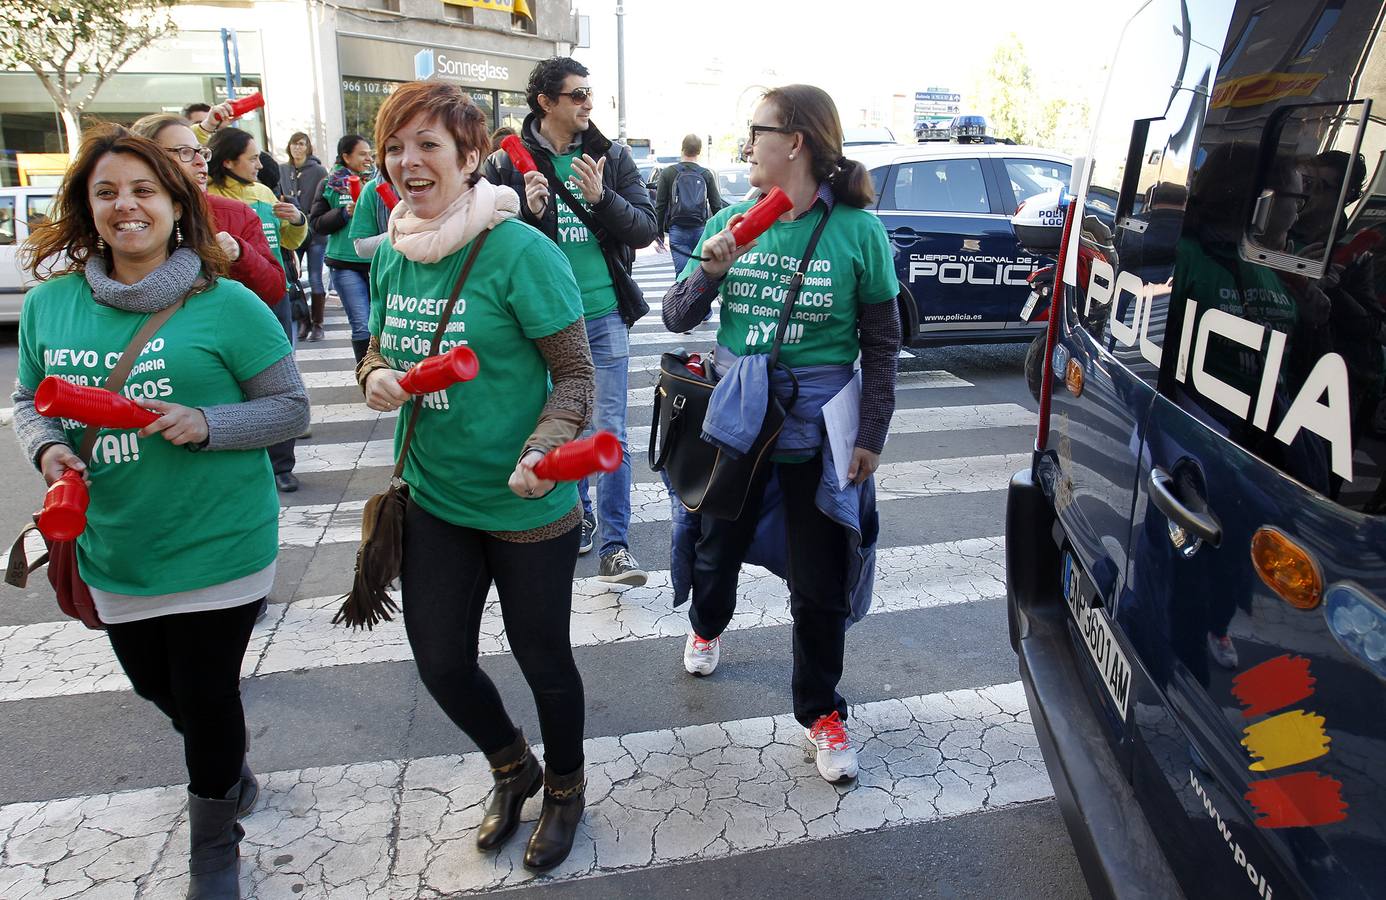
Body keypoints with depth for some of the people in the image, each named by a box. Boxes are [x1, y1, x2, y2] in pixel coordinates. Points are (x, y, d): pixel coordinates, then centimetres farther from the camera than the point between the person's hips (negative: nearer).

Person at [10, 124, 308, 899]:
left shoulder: (226, 305, -12)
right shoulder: (50, 303, 1)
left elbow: (291, 407, -8)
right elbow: (31, 400, 13)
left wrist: (206, 424, -23)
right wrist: (48, 446, -9)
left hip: (217, 552, -5)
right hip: (113, 554, 5)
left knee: (207, 696, 7)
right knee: (157, 687, 22)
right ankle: (230, 775, 54)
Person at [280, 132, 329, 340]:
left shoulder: (318, 171, -4)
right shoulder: (281, 170, 7)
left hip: (315, 234, -4)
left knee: (315, 280, 0)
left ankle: (317, 324, 9)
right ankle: (302, 321, 16)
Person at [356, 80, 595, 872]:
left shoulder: (521, 252, -17)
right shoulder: (393, 255, 2)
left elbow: (577, 373, -14)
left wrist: (543, 451, -31)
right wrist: (376, 377, -8)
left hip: (528, 506, -6)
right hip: (435, 496, 6)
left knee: (541, 658, 12)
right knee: (441, 660, 15)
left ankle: (566, 790, 42)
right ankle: (513, 769, 46)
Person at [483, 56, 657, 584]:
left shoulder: (612, 157, 3)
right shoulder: (507, 164, -1)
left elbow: (645, 229, -2)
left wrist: (602, 198, -19)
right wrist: (529, 213, -20)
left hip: (604, 316, 0)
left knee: (611, 432, -2)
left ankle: (614, 546, 5)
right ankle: (576, 519, 34)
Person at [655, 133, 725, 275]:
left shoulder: (668, 173, 2)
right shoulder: (706, 175, 6)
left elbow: (660, 206, 0)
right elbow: (716, 206, 4)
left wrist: (658, 235, 5)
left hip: (677, 231, -2)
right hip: (701, 230, 2)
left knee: (682, 273, -8)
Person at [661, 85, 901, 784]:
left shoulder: (858, 230, -9)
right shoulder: (733, 222, 0)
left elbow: (881, 345, -4)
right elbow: (676, 318, 1)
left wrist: (872, 435, -7)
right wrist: (710, 270, -18)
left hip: (817, 432, -3)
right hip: (734, 419, 3)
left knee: (822, 587, 7)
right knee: (718, 548, 22)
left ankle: (821, 711, 30)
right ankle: (707, 627, 56)